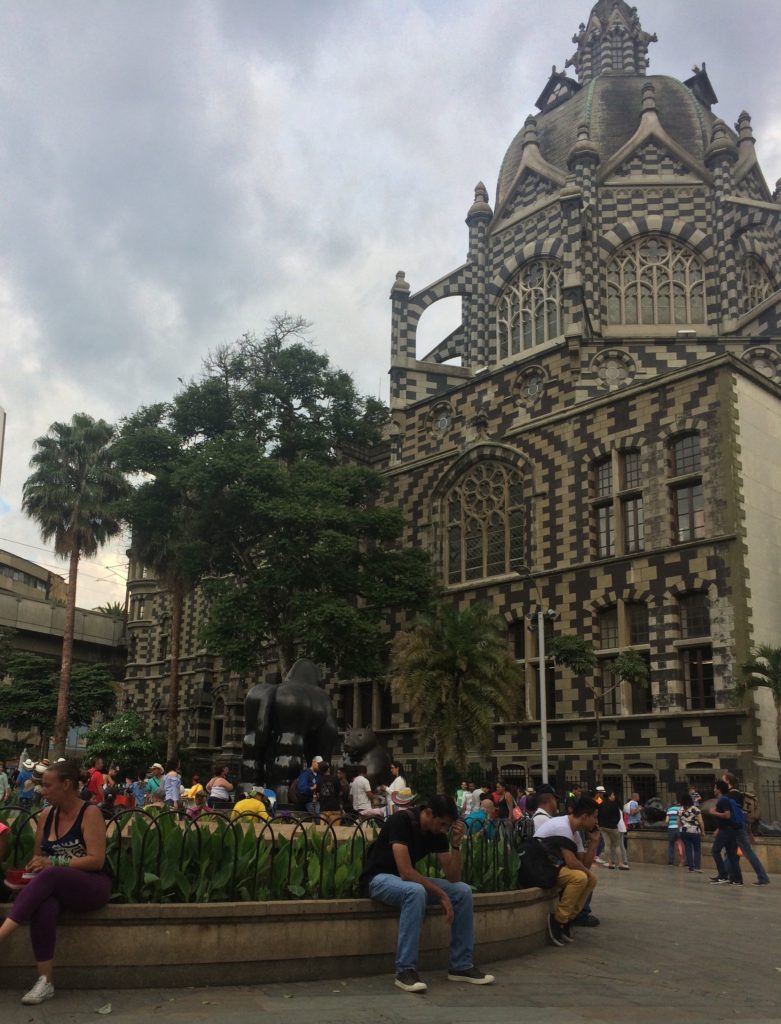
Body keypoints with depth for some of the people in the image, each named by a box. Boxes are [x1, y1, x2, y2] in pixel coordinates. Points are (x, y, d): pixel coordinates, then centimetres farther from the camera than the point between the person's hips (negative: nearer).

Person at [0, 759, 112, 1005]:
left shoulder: (90, 813, -9)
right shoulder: (46, 815, 8)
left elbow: (96, 860, -16)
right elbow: (39, 858, 19)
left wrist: (53, 862, -21)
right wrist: (33, 866, -4)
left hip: (92, 886, -4)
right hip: (54, 885, 4)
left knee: (50, 875, -36)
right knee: (43, 907, -34)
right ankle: (45, 981, -30)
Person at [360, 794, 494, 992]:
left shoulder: (437, 833, -3)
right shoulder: (402, 820, -25)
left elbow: (453, 878, -5)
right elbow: (405, 871, -32)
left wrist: (456, 844, -20)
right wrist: (442, 895, -27)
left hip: (410, 880, 7)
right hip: (379, 878, -7)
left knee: (463, 891, -10)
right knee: (415, 891, -39)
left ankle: (461, 966, -2)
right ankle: (405, 970, -30)